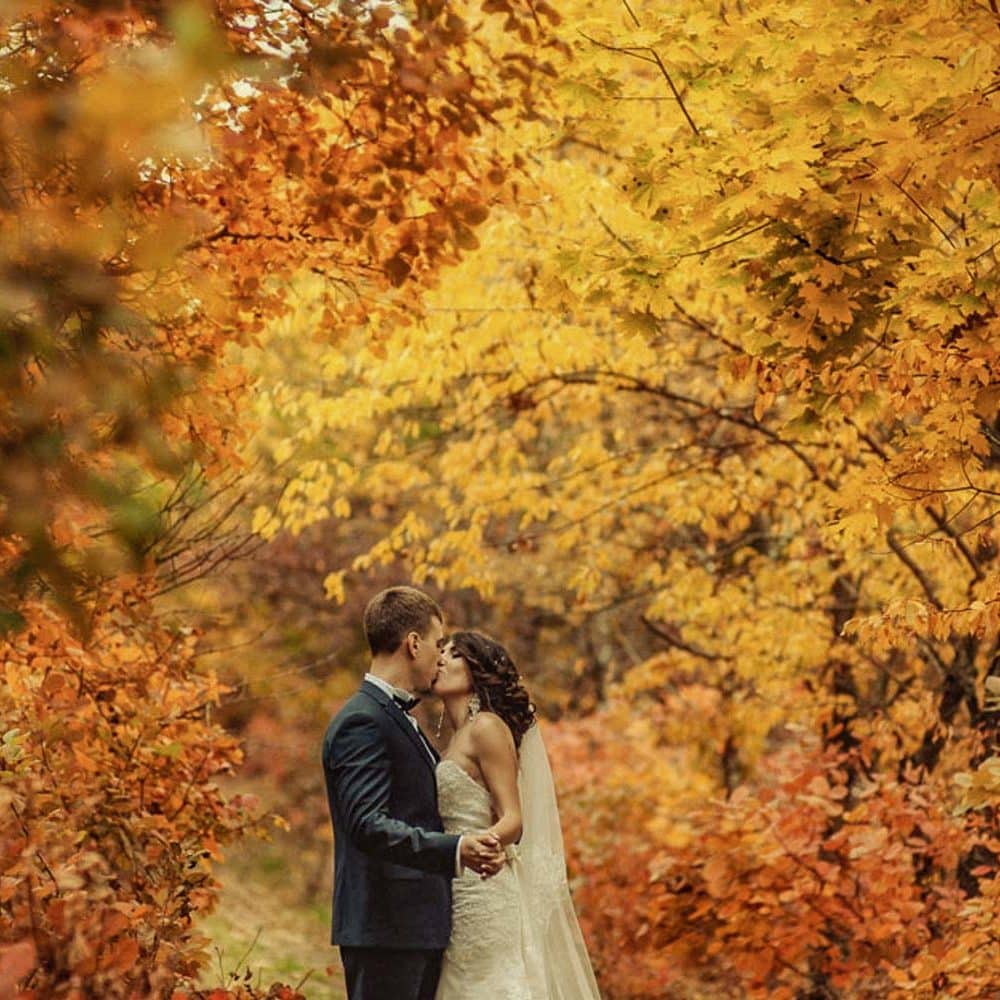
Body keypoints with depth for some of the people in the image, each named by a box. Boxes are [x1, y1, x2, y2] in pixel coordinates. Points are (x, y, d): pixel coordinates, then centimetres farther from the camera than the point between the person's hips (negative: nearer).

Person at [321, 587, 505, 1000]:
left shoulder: (398, 718, 19)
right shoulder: (361, 722, -14)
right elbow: (368, 825, -24)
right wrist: (456, 850, -34)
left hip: (417, 926, 10)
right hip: (385, 929, -10)